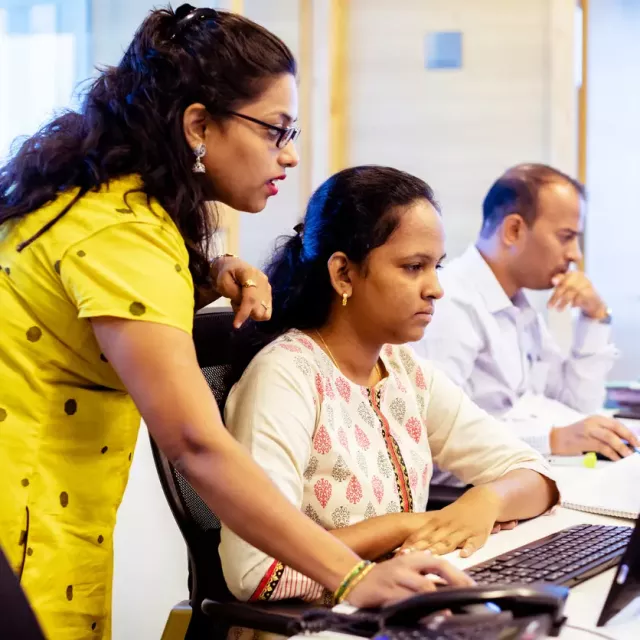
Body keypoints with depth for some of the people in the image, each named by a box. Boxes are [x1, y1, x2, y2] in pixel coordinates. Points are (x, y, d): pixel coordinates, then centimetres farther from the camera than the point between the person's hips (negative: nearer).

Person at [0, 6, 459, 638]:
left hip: (57, 516, 9)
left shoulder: (117, 198, 3)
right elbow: (196, 443, -33)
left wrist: (206, 282, -2)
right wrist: (353, 578, -35)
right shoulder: (119, 232, -25)